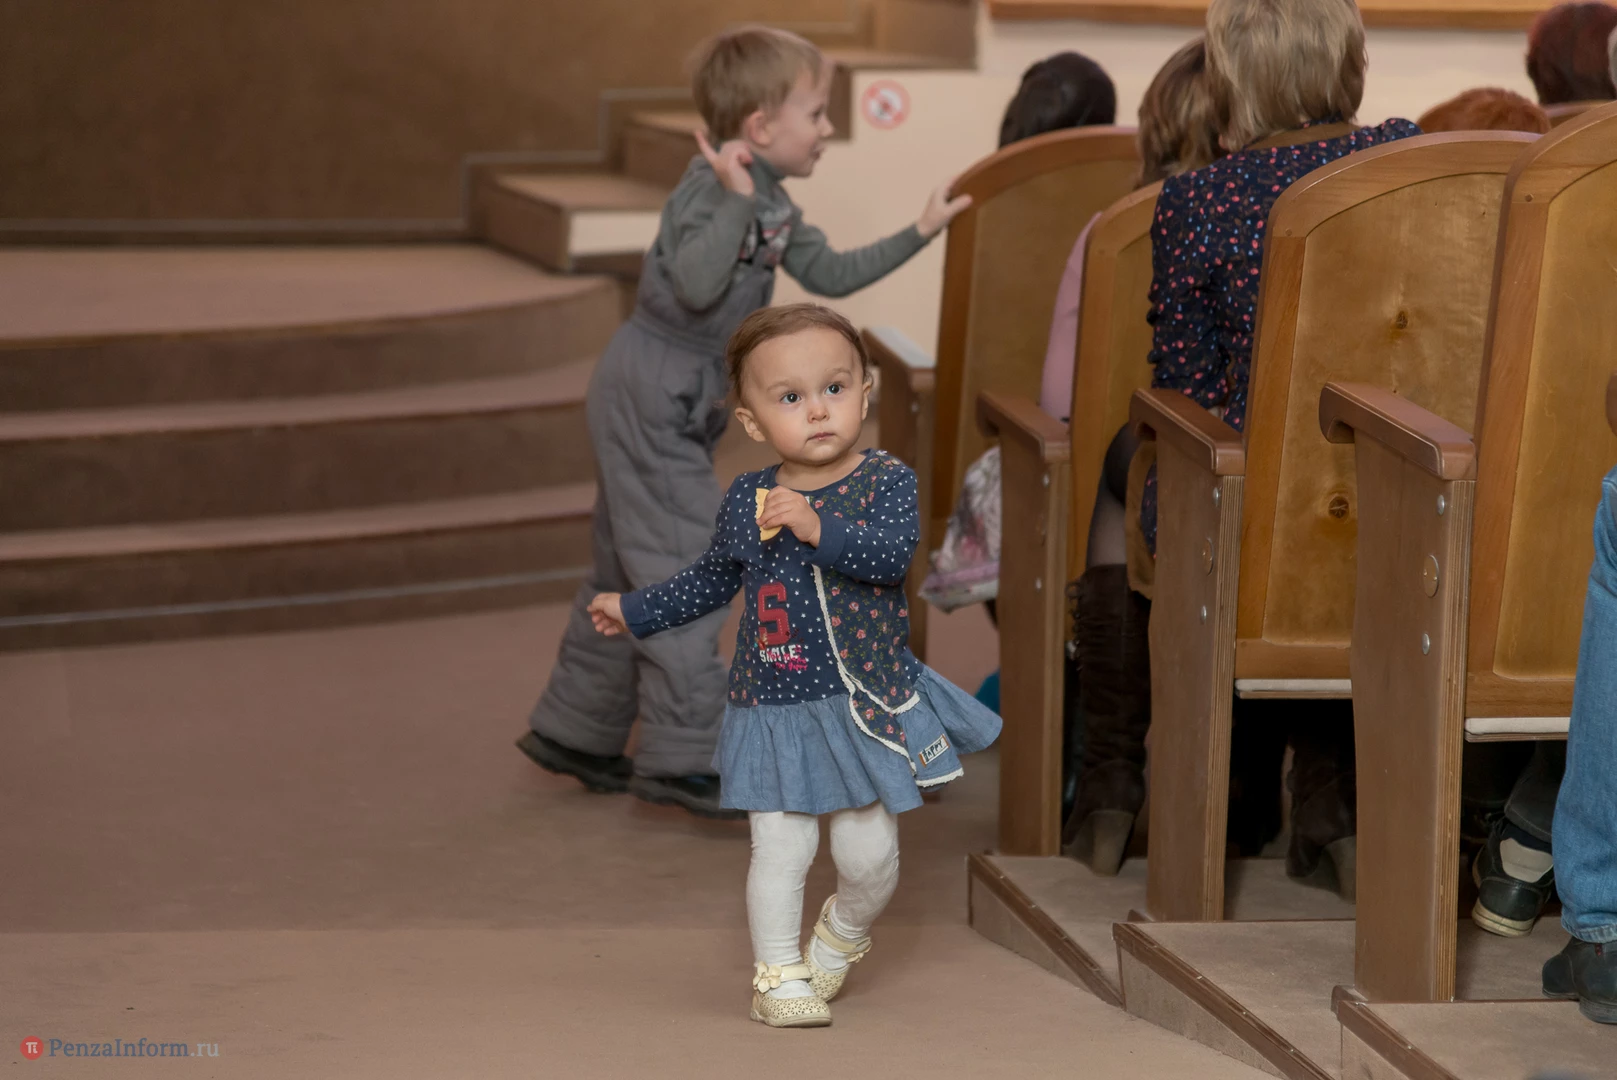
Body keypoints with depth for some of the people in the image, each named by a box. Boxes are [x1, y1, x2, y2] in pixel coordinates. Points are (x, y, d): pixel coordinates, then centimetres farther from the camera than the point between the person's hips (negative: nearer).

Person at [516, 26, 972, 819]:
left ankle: (575, 732, 26)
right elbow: (697, 284, -35)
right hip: (650, 393, -10)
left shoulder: (771, 204, 9)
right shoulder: (709, 190, -21)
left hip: (672, 402, 10)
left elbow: (830, 275, 16)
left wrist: (918, 233, 15)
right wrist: (736, 199, -38)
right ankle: (684, 759, -3)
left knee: (628, 570, 16)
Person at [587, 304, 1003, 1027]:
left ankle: (842, 935, 32)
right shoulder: (746, 500, 2)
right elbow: (712, 580, 20)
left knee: (870, 855, 2)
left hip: (869, 707, -1)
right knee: (781, 849, -4)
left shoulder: (885, 480, -6)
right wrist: (635, 611, 25)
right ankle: (780, 975, 11)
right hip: (773, 712, 1)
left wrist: (818, 527, -37)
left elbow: (893, 551, -26)